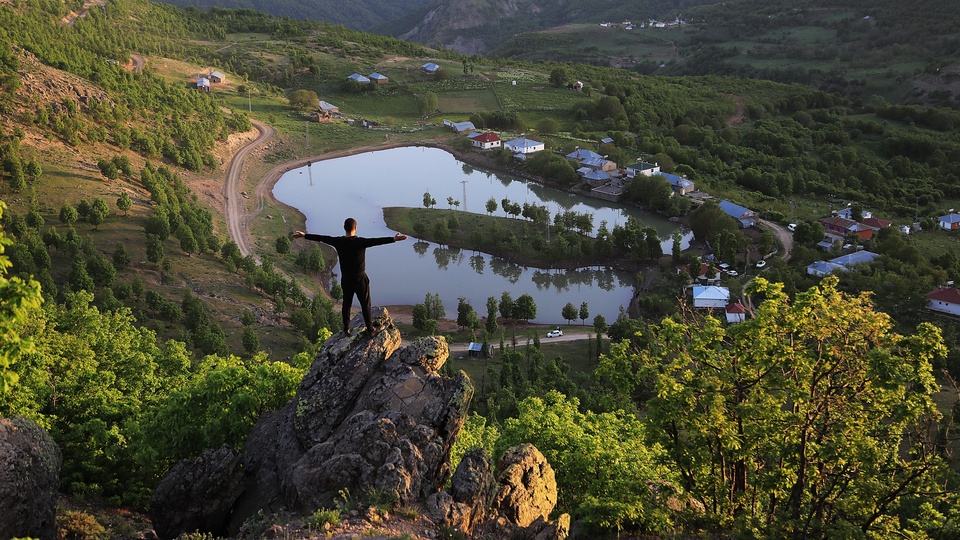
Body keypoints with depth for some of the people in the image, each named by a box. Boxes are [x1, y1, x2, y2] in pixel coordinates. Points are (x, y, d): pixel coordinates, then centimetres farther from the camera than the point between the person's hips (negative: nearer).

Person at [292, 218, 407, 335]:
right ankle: (369, 328, 18)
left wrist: (304, 235, 11)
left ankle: (346, 328, 25)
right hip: (360, 279, -3)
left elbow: (322, 238, 1)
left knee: (346, 303, 17)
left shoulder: (338, 242, -9)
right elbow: (376, 241, -32)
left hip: (346, 280, 3)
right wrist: (393, 239, -42)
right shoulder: (360, 242, -19)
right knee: (365, 304, 10)